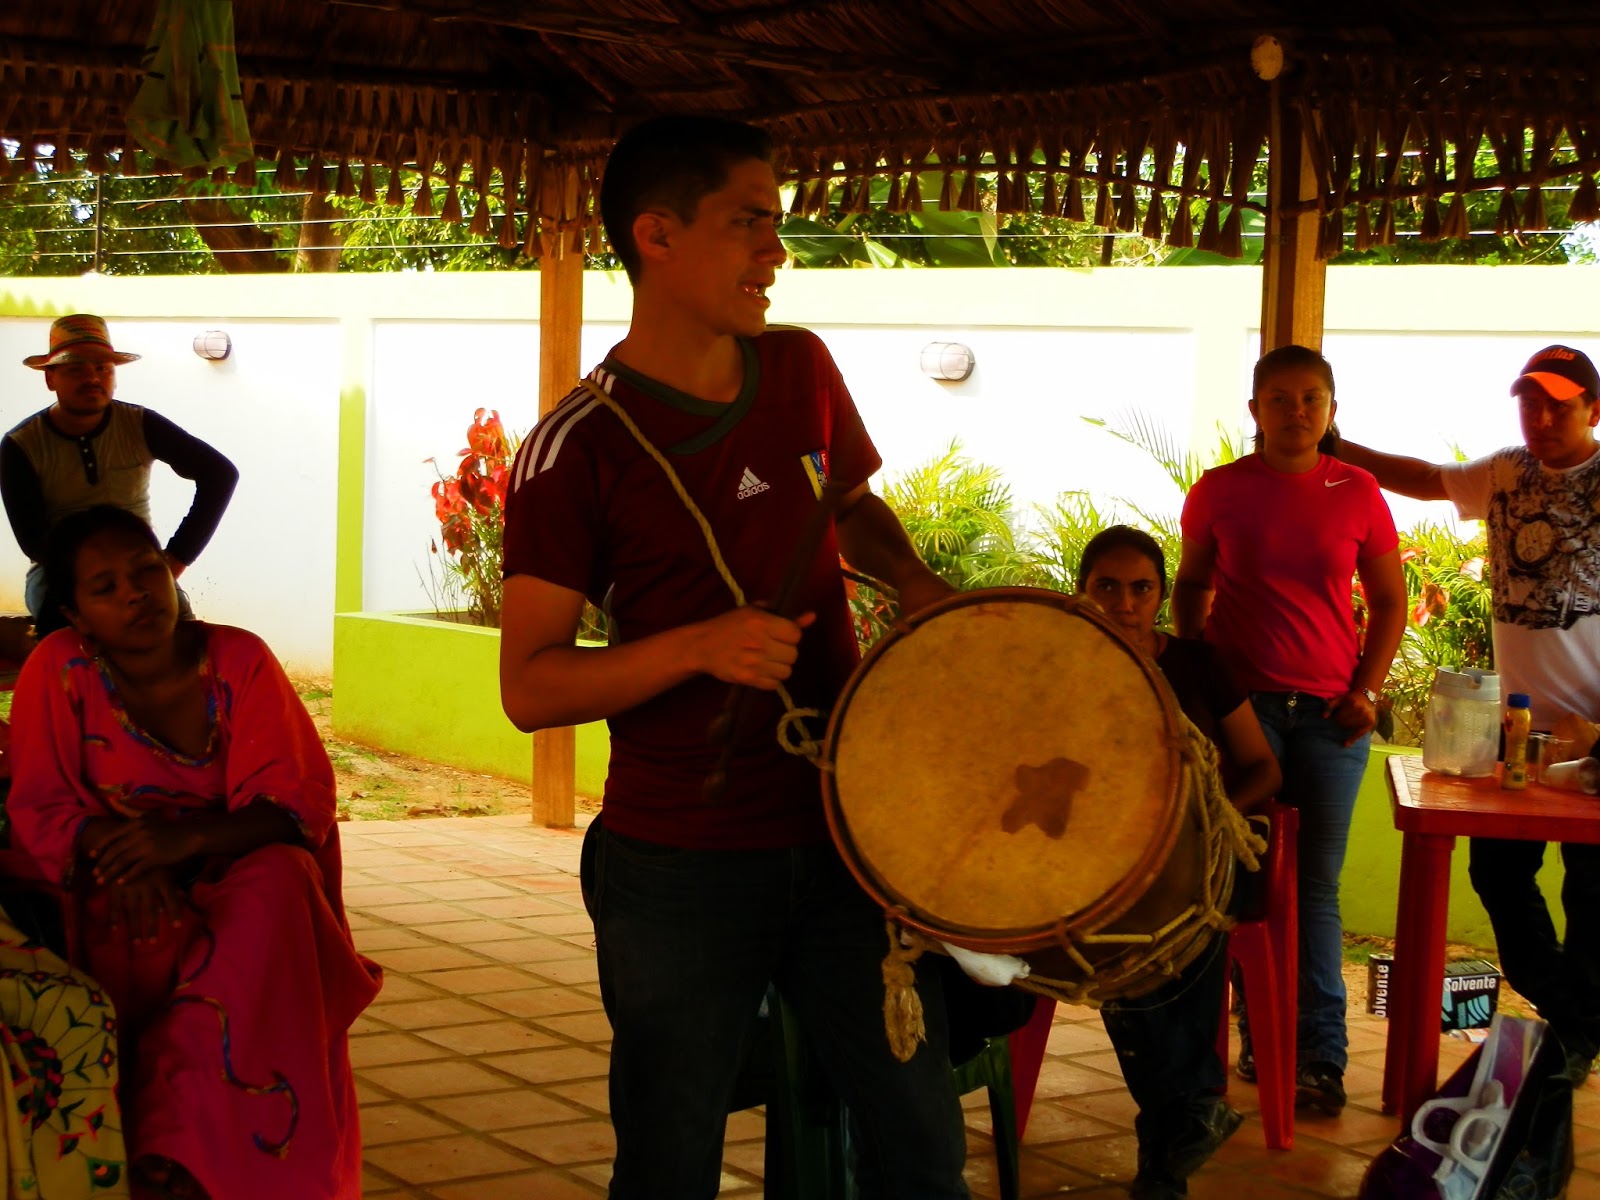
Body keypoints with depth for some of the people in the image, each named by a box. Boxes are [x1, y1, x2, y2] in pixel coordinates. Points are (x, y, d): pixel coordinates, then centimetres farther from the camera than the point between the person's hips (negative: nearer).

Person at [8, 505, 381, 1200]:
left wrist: (189, 838, -28)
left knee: (280, 876, -32)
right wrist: (122, 858, -27)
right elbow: (40, 811, -6)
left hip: (244, 901, 0)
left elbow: (298, 803, -9)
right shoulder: (59, 671, -3)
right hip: (123, 909, 0)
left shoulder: (238, 660, -2)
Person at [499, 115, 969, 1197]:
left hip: (842, 832, 5)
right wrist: (701, 644, -26)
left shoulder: (801, 370, 4)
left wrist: (913, 580, 2)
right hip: (680, 865, -4)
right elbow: (529, 687, -13)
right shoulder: (580, 448, -12)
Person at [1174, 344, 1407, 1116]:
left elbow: (1390, 601, 10)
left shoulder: (1357, 493, 4)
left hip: (1330, 713, 0)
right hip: (1242, 705, 0)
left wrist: (1368, 690, -1)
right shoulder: (1219, 492, 2)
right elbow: (1191, 588, 13)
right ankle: (1259, 1038, 14)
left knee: (1318, 885, 3)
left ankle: (1321, 1055, 6)